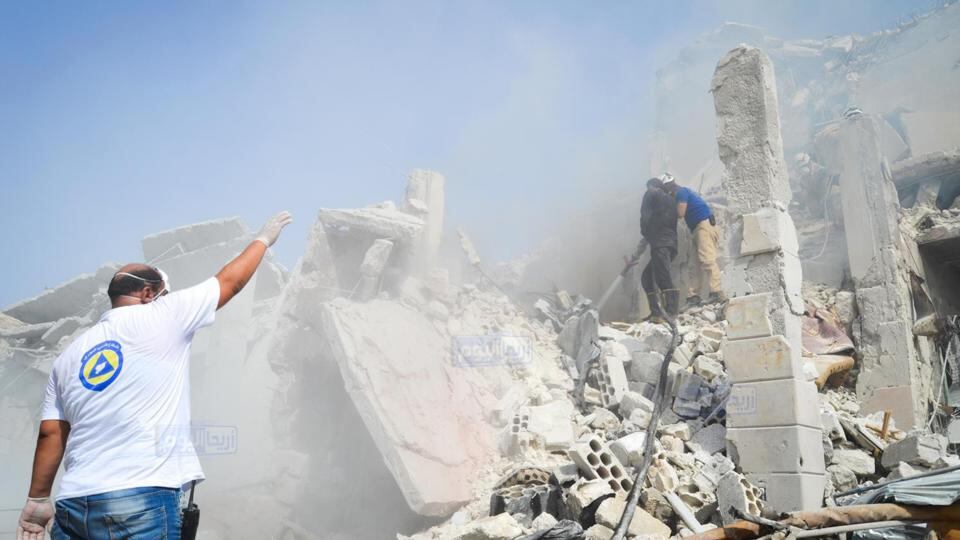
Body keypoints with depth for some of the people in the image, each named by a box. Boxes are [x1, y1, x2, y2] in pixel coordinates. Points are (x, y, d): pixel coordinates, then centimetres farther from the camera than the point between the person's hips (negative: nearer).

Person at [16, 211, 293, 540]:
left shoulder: (68, 356, 14)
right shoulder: (161, 317, 0)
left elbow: (50, 434, 11)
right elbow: (231, 280, 10)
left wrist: (38, 499, 18)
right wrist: (264, 239, 24)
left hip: (73, 504, 6)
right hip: (140, 500, -6)